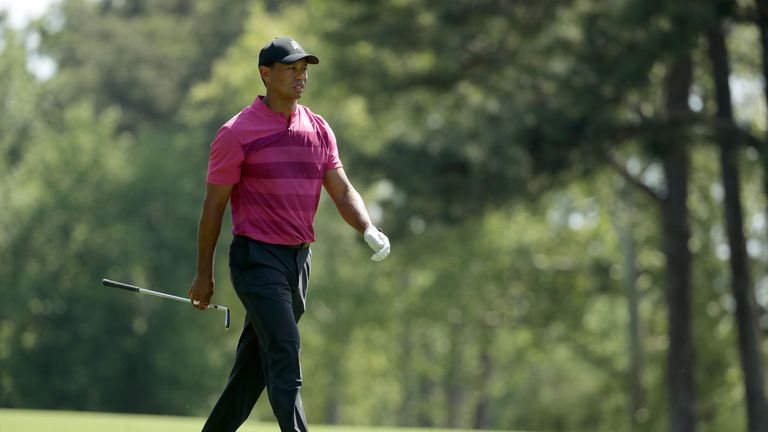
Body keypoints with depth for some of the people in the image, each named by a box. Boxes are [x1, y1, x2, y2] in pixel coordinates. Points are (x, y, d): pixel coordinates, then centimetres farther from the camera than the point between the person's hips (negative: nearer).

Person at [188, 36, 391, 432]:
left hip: (299, 259, 6)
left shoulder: (319, 129, 10)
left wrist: (368, 230, -10)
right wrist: (203, 274, -1)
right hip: (257, 260, -6)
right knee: (284, 355, -16)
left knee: (255, 363, 12)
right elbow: (214, 205, -3)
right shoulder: (236, 133, -7)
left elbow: (342, 191, 10)